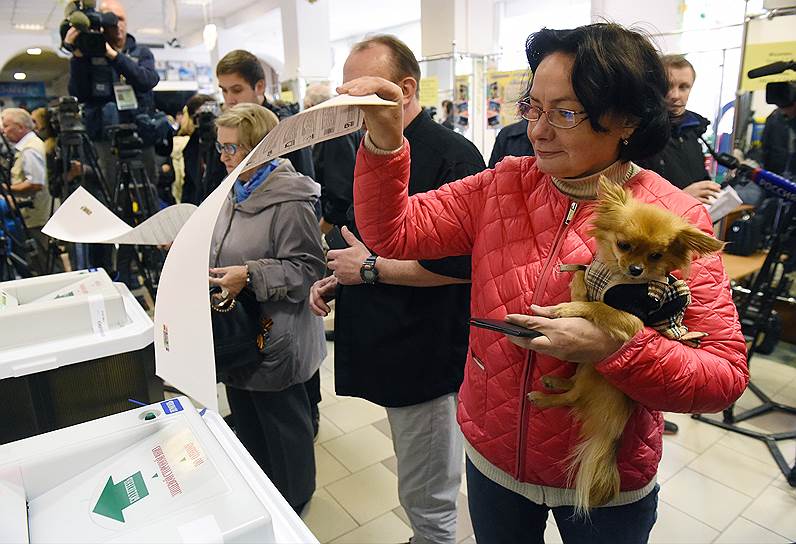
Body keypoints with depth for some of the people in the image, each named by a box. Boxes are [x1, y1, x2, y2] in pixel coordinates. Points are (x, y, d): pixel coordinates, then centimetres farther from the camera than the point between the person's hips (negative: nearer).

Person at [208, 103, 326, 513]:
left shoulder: (289, 201, -20)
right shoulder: (236, 192, 9)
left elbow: (307, 267, -21)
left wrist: (250, 276, -28)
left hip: (273, 339, -9)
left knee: (280, 420, 10)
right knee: (245, 415, 23)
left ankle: (293, 499, 35)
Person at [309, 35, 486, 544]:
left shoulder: (453, 155, -16)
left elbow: (461, 265, -22)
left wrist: (370, 268, -16)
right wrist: (339, 279, 5)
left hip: (428, 356, -8)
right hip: (385, 348, 8)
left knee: (426, 499, 9)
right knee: (423, 489, 25)